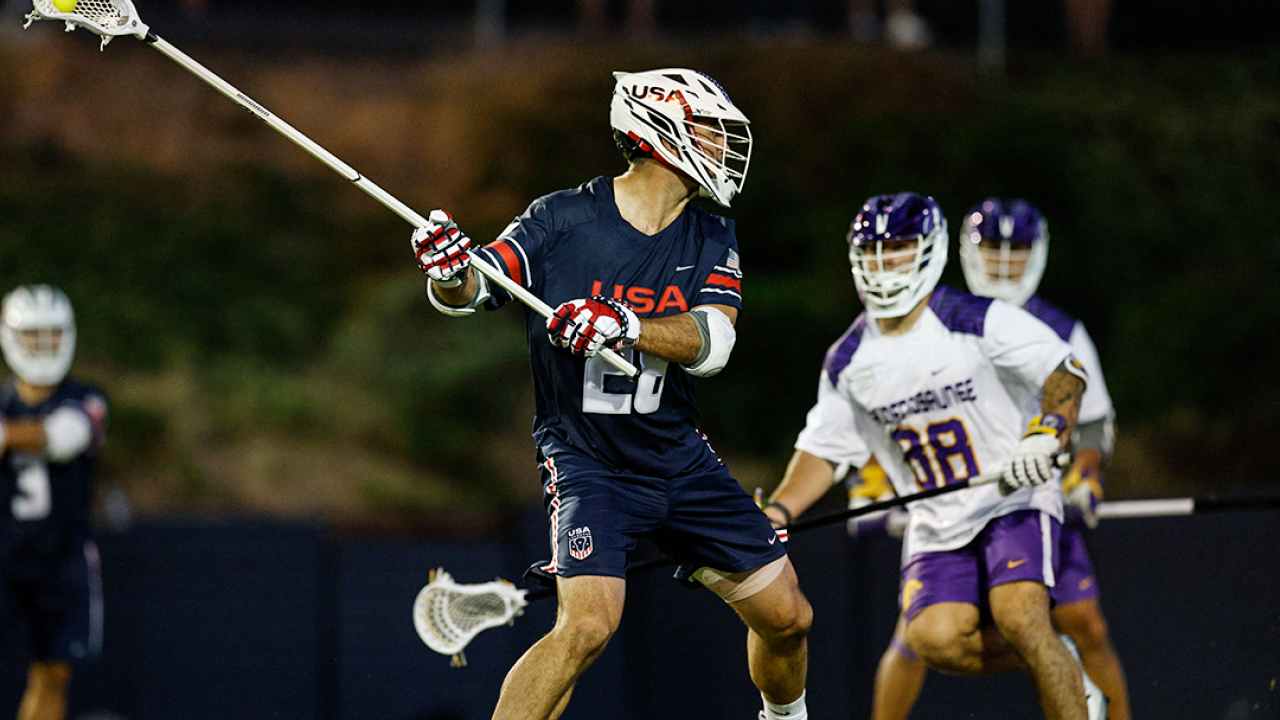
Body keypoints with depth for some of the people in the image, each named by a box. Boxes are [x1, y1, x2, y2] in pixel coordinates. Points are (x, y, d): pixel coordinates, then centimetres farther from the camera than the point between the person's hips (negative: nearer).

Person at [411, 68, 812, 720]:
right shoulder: (565, 219, -9)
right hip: (584, 462, -5)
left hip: (681, 462, 5)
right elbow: (473, 292, -12)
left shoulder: (712, 240, 3)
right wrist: (452, 277, -37)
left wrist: (622, 326, -32)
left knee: (786, 618, 9)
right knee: (588, 624, -26)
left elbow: (711, 341, -14)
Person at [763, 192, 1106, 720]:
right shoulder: (848, 362, 4)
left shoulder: (976, 321, -10)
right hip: (936, 522, 4)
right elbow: (823, 448, 12)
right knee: (933, 637, -19)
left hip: (1014, 499, -4)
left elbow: (1065, 372, -12)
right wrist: (778, 511, -3)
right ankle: (1054, 666, 7)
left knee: (1019, 618, -27)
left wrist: (1046, 435, -30)